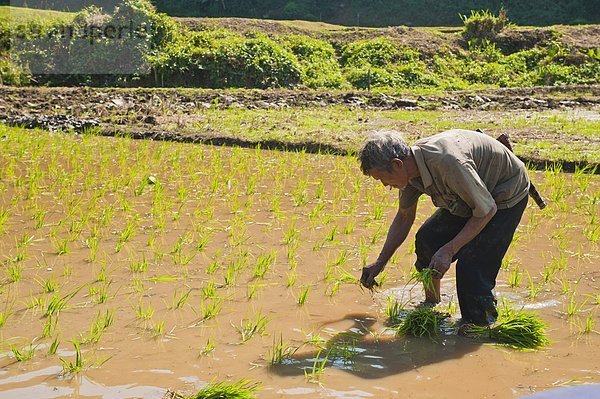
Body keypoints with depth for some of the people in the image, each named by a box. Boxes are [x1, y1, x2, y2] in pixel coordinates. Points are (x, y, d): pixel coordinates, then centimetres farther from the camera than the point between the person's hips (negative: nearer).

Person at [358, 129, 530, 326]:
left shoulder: (447, 161, -40)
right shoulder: (410, 166, -12)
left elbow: (487, 210, -29)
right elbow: (404, 217, 7)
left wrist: (448, 250, -30)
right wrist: (380, 263, 9)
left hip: (507, 195, -8)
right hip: (470, 194, 8)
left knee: (472, 265, -20)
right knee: (427, 239, 4)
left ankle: (482, 328, 1)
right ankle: (431, 307, 24)